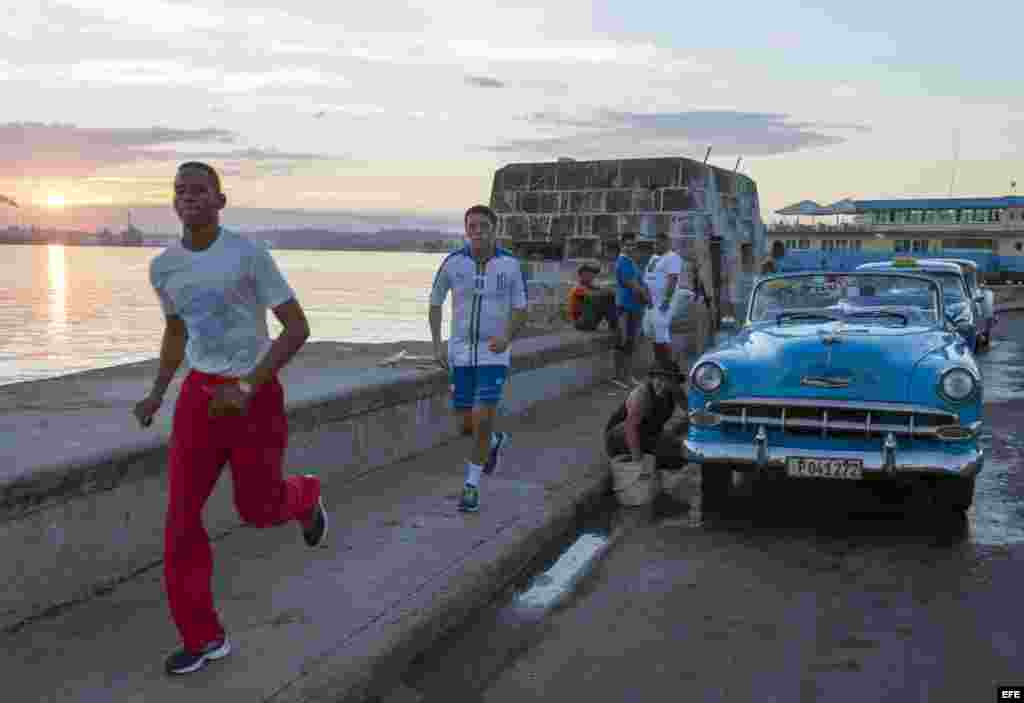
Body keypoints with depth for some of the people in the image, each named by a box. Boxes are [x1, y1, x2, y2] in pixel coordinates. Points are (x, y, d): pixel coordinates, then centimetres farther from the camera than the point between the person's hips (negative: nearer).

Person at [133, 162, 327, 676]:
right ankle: (204, 637, 10)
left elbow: (298, 328, -13)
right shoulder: (163, 267, 3)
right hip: (200, 394, 5)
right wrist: (156, 395, 7)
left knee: (259, 509, 8)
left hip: (256, 395, -4)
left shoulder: (250, 255, -15)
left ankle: (304, 497, 46)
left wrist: (246, 386, -22)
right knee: (181, 515, -4)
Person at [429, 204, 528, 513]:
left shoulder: (510, 265, -8)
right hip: (461, 353, 2)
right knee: (466, 425, 6)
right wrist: (437, 345, -1)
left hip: (494, 354, -2)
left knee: (482, 421, -12)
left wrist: (506, 337, -19)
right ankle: (495, 442, 42)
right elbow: (435, 302, 8)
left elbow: (520, 310, 0)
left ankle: (471, 486, 7)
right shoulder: (453, 263, -6)